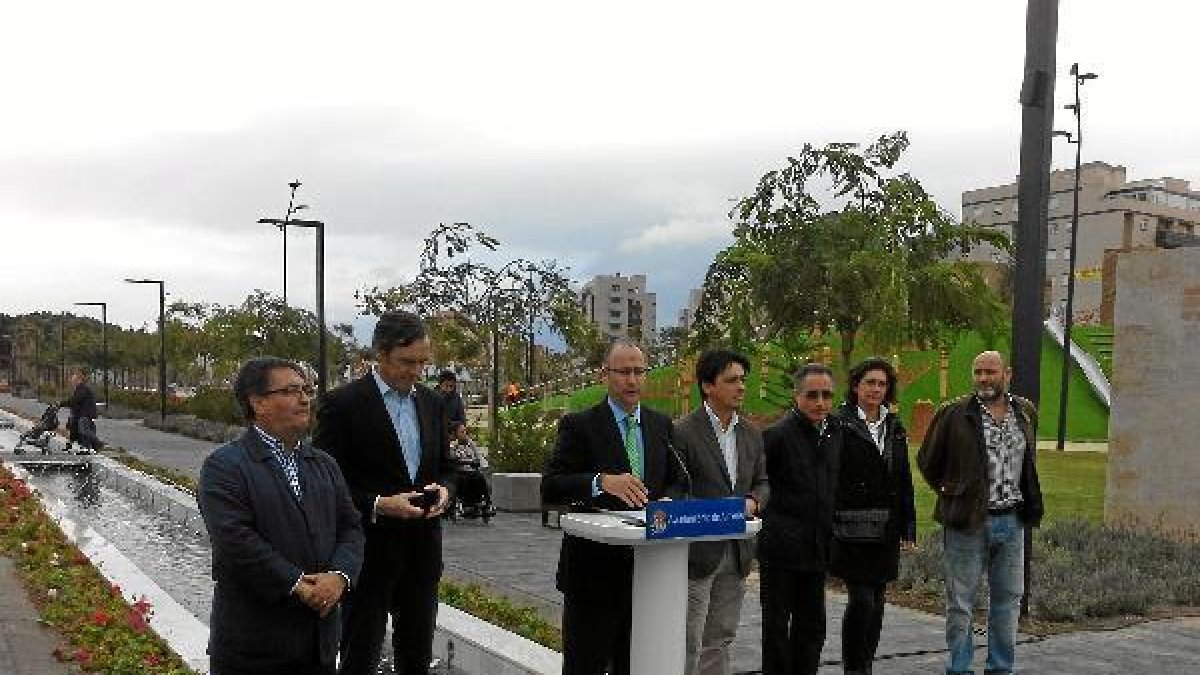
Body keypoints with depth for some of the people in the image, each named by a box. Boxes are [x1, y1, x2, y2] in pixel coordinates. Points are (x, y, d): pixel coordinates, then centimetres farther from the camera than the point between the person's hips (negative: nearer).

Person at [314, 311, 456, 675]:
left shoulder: (432, 402, 8)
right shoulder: (342, 403, -11)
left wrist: (443, 488, -5)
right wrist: (377, 505, -22)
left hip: (423, 548, 6)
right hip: (369, 550, -5)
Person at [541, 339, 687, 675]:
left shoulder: (662, 425, 10)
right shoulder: (579, 425, -6)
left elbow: (677, 480, 14)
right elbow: (550, 488, -14)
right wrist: (602, 481, -30)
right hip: (594, 568, -5)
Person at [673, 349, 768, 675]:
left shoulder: (752, 435, 11)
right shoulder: (683, 432, -10)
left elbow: (762, 482, 16)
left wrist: (753, 501, -5)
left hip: (737, 551, 6)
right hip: (697, 550, -6)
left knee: (721, 640, 15)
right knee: (689, 643, -1)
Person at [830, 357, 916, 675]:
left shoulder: (895, 428, 14)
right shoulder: (840, 425, -6)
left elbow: (904, 480, 17)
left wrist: (908, 525, 12)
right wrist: (831, 523, -15)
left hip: (885, 528, 6)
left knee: (877, 601, 10)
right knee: (861, 599, -8)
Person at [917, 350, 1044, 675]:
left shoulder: (1026, 413, 7)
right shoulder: (955, 414, -7)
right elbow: (927, 461, 3)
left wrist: (1027, 504, 16)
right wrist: (951, 496, 3)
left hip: (1012, 520, 4)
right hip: (968, 521, -4)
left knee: (1008, 599, 12)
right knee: (960, 604, 2)